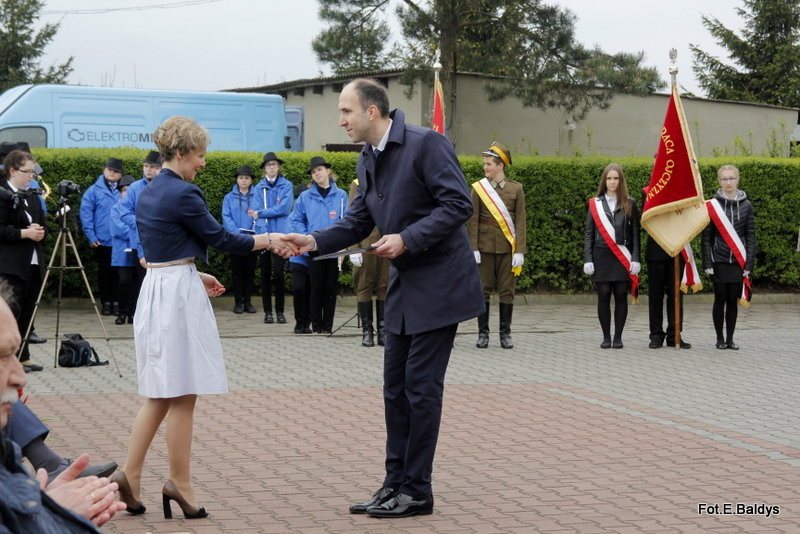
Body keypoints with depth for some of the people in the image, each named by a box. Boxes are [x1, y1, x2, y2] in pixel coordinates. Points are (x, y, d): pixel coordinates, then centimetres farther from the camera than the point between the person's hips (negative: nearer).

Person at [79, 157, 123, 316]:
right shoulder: (94, 190, 1)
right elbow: (85, 214, -1)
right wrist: (91, 236, -7)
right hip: (102, 241, -1)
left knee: (118, 273, 3)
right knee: (104, 273, 7)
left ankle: (116, 303, 10)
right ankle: (106, 303, 14)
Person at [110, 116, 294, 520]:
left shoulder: (147, 194, 13)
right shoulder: (183, 194, -14)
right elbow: (220, 239, -9)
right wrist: (269, 240, 1)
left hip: (154, 287, 9)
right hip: (179, 293, -9)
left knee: (159, 392, 13)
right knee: (183, 394, 0)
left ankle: (130, 474, 8)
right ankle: (178, 483, 6)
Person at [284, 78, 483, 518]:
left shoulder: (426, 144, -16)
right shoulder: (368, 160, 10)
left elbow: (459, 204, -20)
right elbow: (357, 223, 13)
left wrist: (407, 239, -24)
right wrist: (314, 242, -3)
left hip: (437, 284, -8)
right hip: (404, 287, 8)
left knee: (420, 386, -4)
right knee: (396, 388, 11)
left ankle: (416, 491, 5)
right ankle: (396, 483, 20)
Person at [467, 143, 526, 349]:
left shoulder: (516, 189, 3)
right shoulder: (478, 188, 2)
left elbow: (520, 222, 1)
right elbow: (472, 221, 1)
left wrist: (520, 251, -5)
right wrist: (473, 249, -6)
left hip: (507, 248, 0)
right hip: (485, 247, 0)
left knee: (507, 291, 3)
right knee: (483, 291, 2)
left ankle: (505, 334, 10)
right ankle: (483, 333, 9)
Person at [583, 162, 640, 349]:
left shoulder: (629, 204, 7)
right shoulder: (595, 204, 7)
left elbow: (635, 233, 5)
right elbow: (589, 233, 7)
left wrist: (635, 259, -4)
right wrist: (588, 260, -1)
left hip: (622, 257, 0)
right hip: (602, 256, 0)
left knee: (621, 296, 1)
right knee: (603, 296, 0)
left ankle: (618, 337, 7)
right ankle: (606, 337, 7)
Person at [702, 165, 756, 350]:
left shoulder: (746, 205, 4)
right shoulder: (712, 205, -1)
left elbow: (751, 236, 5)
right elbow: (706, 237, -1)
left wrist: (749, 263, -2)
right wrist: (707, 263, -6)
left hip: (738, 262, 1)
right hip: (719, 262, -1)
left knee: (733, 300, 6)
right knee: (720, 300, 3)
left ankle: (730, 338, 14)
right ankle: (720, 338, 12)